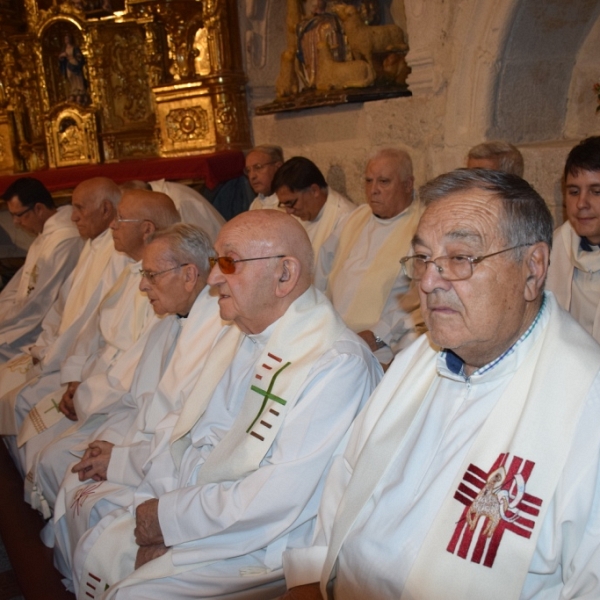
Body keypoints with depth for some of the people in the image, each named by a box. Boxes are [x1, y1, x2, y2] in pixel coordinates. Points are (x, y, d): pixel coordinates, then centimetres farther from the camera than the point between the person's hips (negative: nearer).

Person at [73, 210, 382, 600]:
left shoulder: (338, 365, -25)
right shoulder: (244, 330, 5)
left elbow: (276, 502, -26)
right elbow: (200, 429, 8)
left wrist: (169, 516, -16)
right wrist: (160, 508, -8)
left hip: (263, 549, -8)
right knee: (94, 553, 9)